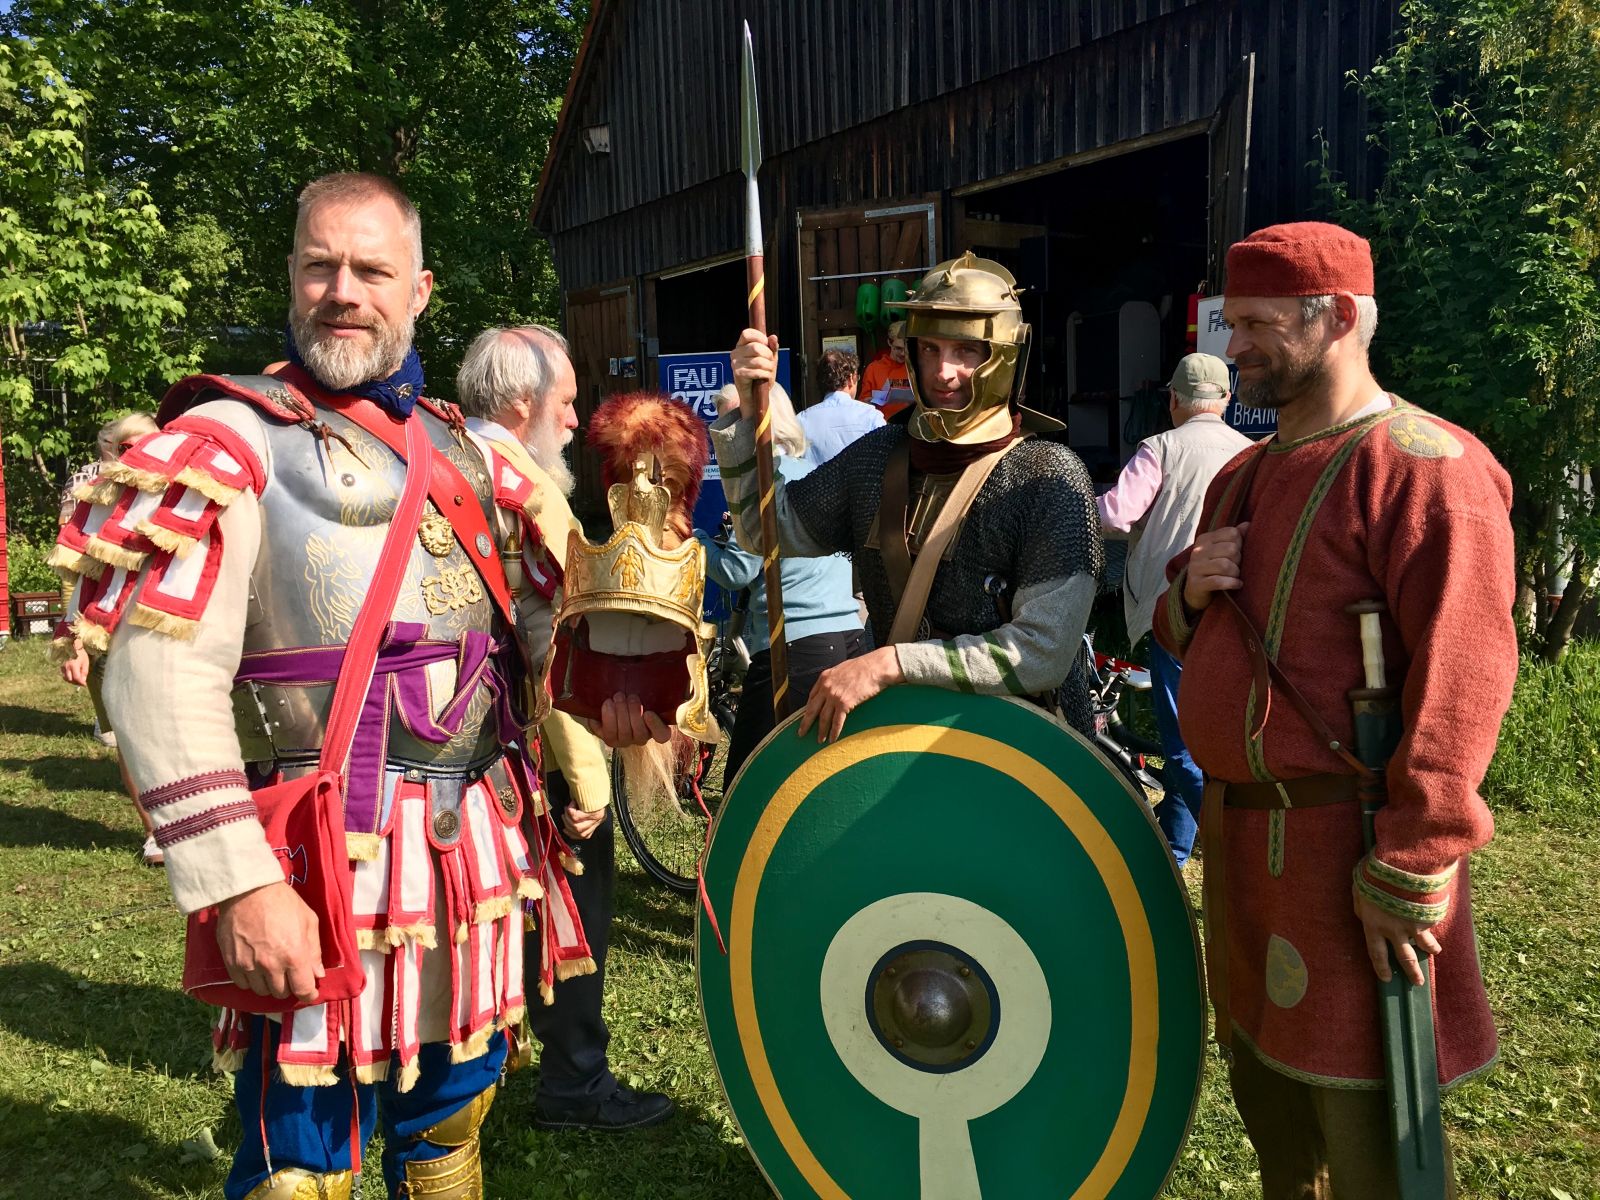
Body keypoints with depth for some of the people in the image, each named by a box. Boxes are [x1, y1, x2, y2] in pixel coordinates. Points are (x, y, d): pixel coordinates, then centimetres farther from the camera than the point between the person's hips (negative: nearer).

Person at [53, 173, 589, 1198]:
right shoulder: (234, 442, -7)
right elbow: (162, 672, -16)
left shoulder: (462, 450, 12)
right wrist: (237, 884, -22)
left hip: (481, 850, 6)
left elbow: (548, 623, 19)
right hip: (332, 862, -5)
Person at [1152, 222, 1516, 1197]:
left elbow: (1462, 684, -21)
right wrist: (1189, 592, -1)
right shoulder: (1246, 475, 14)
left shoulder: (1428, 468, -14)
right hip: (1240, 828, 8)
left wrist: (1410, 872, -22)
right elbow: (1186, 638, 22)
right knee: (1264, 1089, 20)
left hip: (1344, 848, -8)